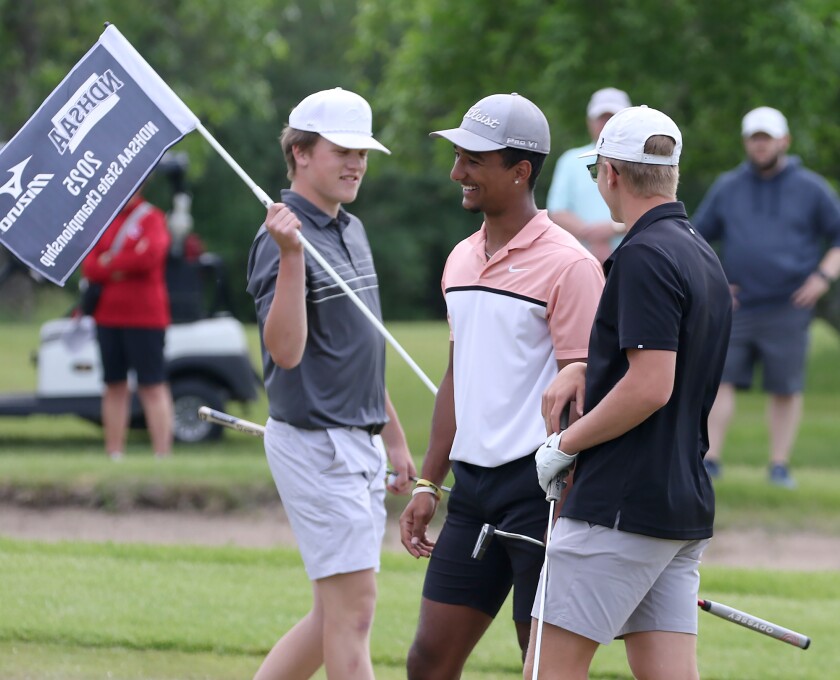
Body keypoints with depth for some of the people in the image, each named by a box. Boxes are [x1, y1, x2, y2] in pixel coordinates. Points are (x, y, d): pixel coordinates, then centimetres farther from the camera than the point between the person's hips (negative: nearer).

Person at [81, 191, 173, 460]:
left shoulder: (152, 218, -3)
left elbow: (150, 255, -18)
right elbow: (89, 268, 4)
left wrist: (109, 263, -5)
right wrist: (126, 264, -11)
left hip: (145, 316, -5)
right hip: (108, 315, 5)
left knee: (152, 386, -5)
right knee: (115, 387, 8)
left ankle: (162, 456, -6)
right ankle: (114, 456, 12)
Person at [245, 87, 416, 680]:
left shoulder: (352, 231, 15)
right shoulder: (281, 238, -13)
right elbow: (286, 351, -26)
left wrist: (395, 437, 26)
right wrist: (291, 257, -36)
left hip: (359, 443, 9)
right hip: (315, 441, -9)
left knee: (335, 616, 10)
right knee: (353, 611, -10)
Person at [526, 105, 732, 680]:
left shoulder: (644, 256, -15)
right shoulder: (703, 256, 15)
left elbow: (651, 388, -21)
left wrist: (566, 444, -10)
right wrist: (585, 368, 11)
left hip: (625, 507, -9)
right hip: (685, 502, 9)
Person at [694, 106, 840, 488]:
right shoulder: (727, 188, 11)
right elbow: (697, 238, 18)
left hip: (787, 309, -2)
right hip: (736, 306, 2)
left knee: (786, 389, 0)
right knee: (719, 380, -7)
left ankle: (780, 464, 8)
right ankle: (710, 459, -6)